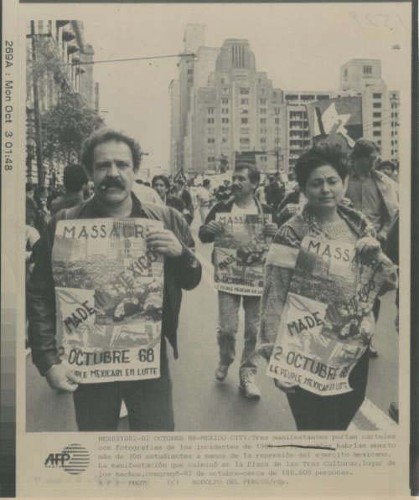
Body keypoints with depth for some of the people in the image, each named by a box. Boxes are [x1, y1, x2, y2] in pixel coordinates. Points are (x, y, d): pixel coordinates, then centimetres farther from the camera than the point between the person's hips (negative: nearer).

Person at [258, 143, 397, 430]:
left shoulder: (359, 224, 2)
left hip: (357, 346, 5)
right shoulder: (292, 234, -14)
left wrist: (376, 254, -13)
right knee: (313, 426, 7)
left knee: (341, 423, 22)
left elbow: (388, 283, 7)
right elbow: (275, 299, -16)